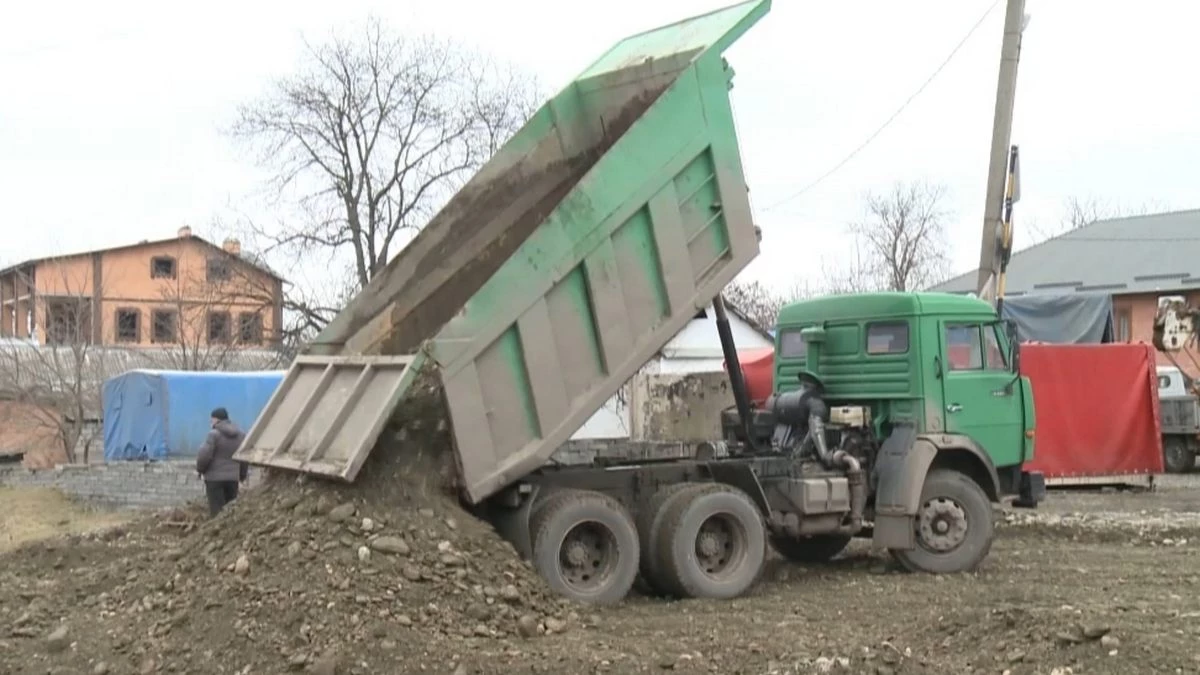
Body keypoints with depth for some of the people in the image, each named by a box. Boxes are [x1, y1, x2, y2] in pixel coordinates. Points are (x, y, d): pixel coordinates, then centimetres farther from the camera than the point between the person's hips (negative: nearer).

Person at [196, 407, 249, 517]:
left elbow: (204, 455, -15)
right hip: (233, 478, 6)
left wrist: (200, 469, 4)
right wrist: (243, 475, 23)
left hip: (215, 477, -6)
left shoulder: (214, 434, -12)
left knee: (217, 510, -4)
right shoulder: (241, 435, 8)